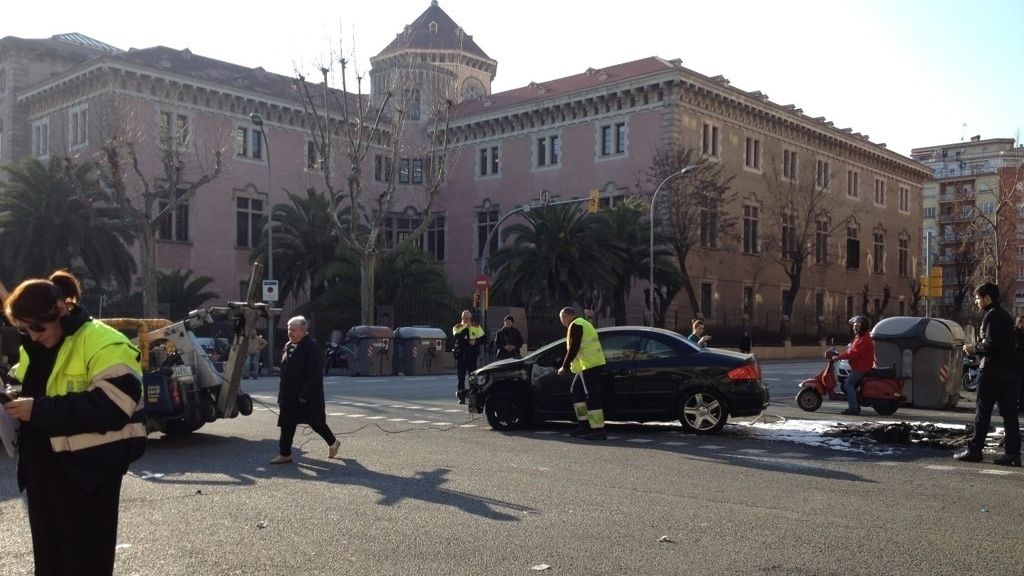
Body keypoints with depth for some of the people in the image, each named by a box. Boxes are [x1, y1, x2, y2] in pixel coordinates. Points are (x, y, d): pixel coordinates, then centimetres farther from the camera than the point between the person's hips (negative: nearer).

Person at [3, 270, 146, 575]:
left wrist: (40, 410, -25)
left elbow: (112, 407, -25)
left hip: (87, 469, -8)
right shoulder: (32, 349, 12)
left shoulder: (104, 344, -16)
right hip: (41, 467, 8)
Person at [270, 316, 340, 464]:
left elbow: (314, 374, -19)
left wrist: (304, 395, -22)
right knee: (287, 424, 6)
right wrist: (282, 394, 13)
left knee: (316, 422, 5)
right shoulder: (288, 346, 11)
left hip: (307, 397, -8)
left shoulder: (312, 347, -15)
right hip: (290, 396, 8)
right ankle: (284, 454, 12)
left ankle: (333, 442, 26)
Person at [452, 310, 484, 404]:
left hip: (472, 354, 0)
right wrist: (465, 327, -17)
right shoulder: (457, 327, 8)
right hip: (460, 354, 0)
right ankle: (461, 397, 6)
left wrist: (475, 341, -10)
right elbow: (457, 336, -13)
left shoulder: (476, 326, 11)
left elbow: (482, 338, 8)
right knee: (461, 376, 2)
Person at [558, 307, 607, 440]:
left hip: (589, 365, -11)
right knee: (576, 392, 17)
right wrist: (569, 365, 27)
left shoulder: (575, 325, -10)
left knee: (592, 397, -11)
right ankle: (584, 425, 19)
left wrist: (564, 367, -9)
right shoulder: (584, 323, 23)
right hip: (593, 364, 11)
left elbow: (573, 349, -16)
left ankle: (598, 430, -12)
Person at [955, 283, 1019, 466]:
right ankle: (1013, 453, 5)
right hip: (1009, 369, 9)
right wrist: (977, 348, 15)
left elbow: (991, 344, -20)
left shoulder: (991, 315, -11)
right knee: (1009, 413, 6)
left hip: (992, 370, -9)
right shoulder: (1005, 315, 17)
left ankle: (974, 450, 3)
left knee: (982, 412, -2)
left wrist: (974, 348, -5)